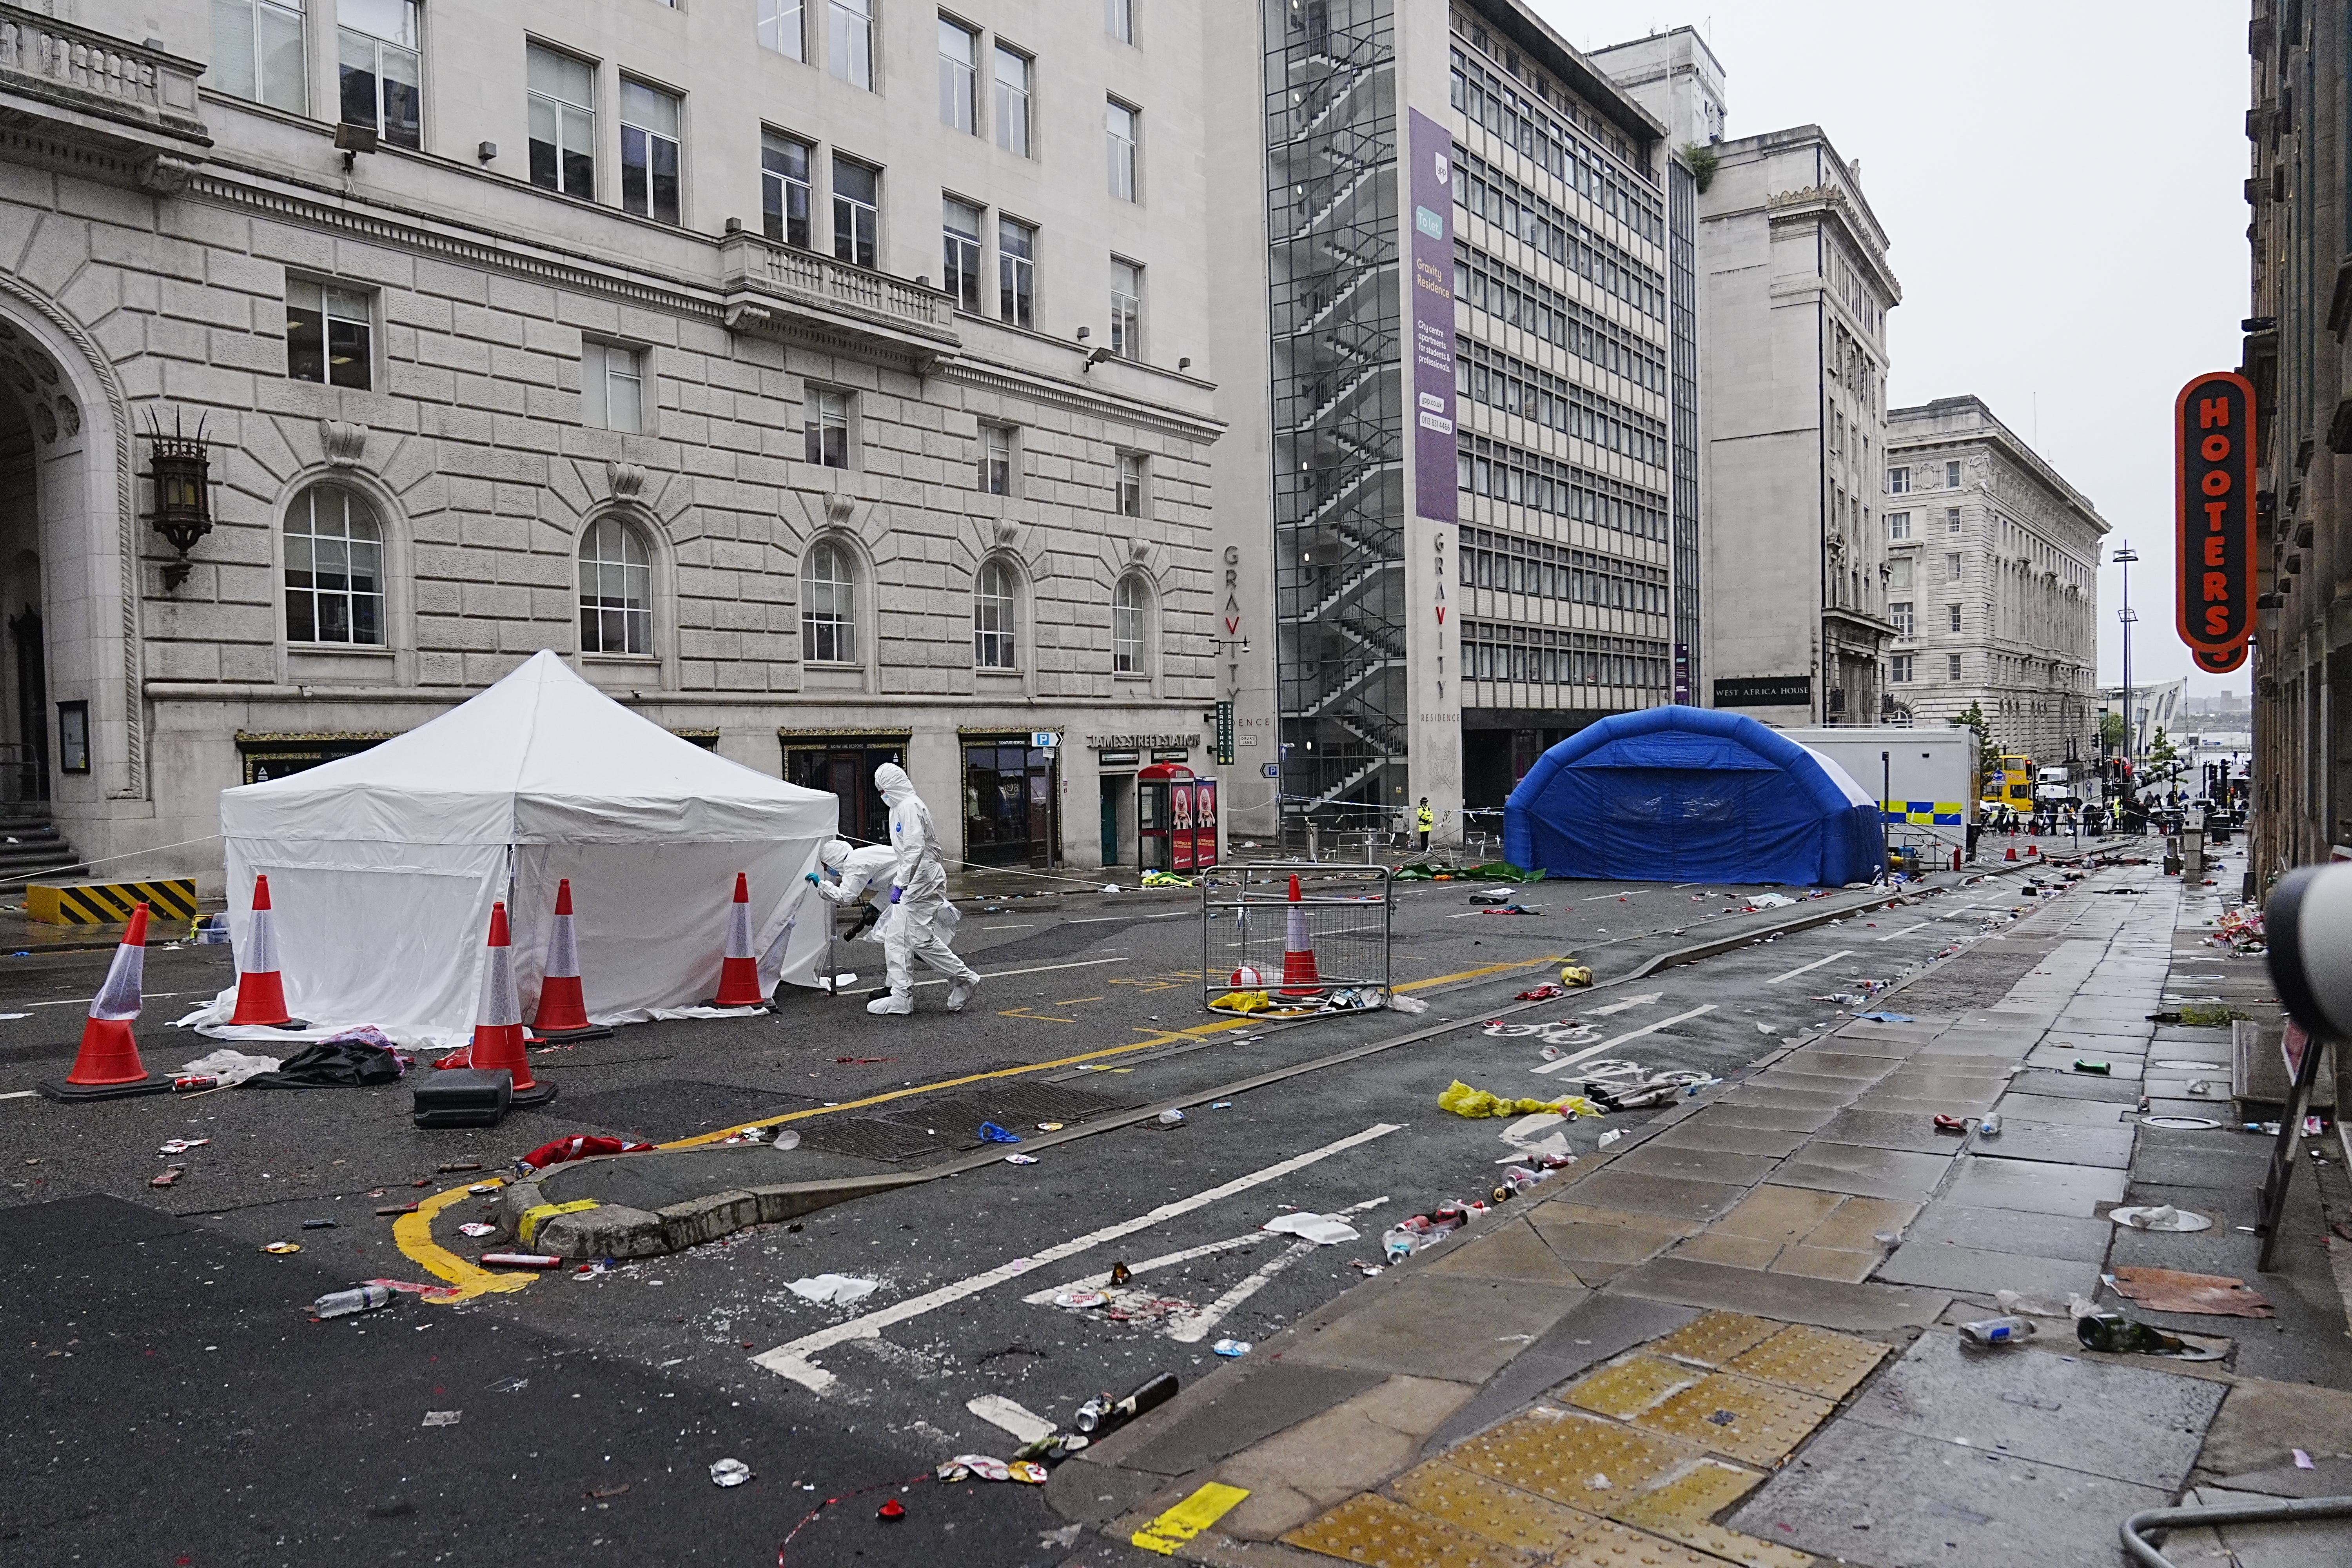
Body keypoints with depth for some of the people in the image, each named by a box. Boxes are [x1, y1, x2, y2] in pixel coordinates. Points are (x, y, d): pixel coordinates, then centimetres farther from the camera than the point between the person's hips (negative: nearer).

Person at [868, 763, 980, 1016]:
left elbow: (914, 850, -22)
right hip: (913, 884, 11)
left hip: (922, 881, -11)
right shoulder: (901, 807, 19)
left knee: (922, 940, -9)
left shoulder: (910, 806, -14)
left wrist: (900, 883, -21)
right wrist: (896, 879, 26)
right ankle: (902, 997, 9)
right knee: (895, 938, 8)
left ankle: (965, 979, 3)